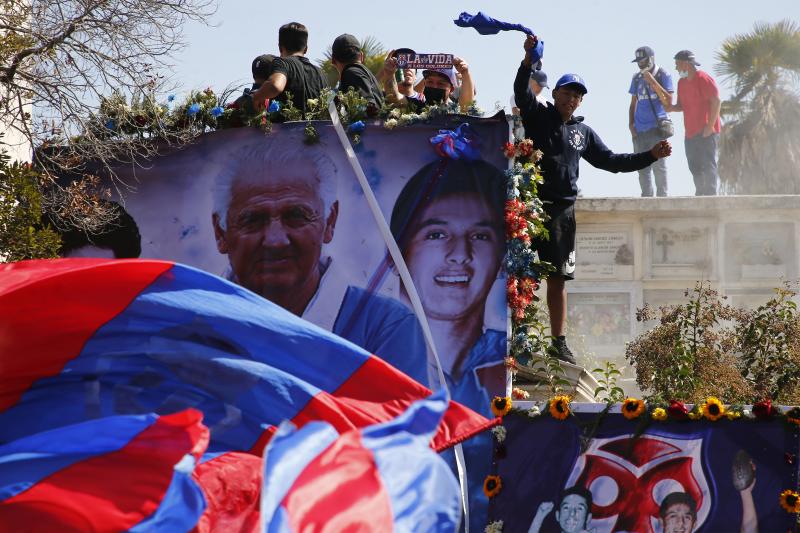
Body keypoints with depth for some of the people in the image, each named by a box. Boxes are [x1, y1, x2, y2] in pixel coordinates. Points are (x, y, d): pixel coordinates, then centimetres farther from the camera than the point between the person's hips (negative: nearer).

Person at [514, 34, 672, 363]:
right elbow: (522, 92, -14)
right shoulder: (537, 116, 4)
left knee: (558, 278, 8)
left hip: (562, 211, 5)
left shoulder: (583, 132, 18)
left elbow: (611, 162, 22)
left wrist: (651, 155, 15)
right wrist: (528, 60, -31)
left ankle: (558, 343, 14)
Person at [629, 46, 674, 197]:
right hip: (639, 130, 5)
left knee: (659, 166, -9)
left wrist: (653, 82, -14)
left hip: (657, 128, -5)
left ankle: (662, 196, -7)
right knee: (642, 167, 7)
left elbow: (668, 101, -9)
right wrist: (631, 124, 8)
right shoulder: (636, 78, 14)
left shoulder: (663, 75, 0)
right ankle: (646, 197, 12)